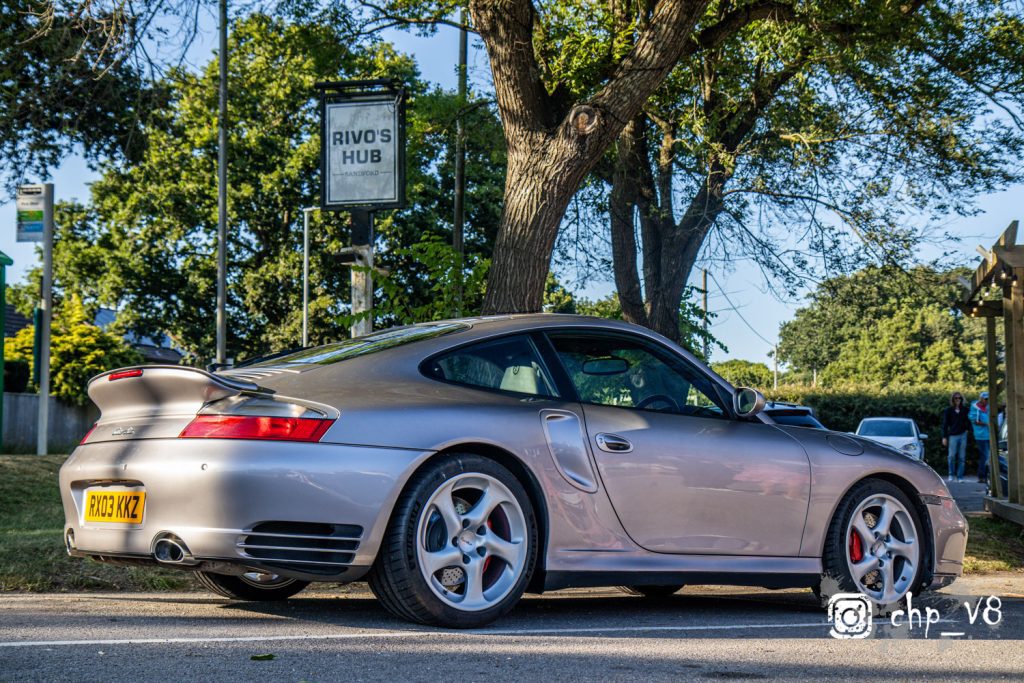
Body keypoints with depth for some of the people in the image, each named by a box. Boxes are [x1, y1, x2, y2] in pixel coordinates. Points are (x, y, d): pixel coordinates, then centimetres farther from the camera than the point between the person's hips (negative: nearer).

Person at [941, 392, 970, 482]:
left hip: (963, 435, 2)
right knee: (952, 456, -8)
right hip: (953, 436, -2)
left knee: (961, 457, 2)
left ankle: (960, 477, 7)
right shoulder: (948, 411, 2)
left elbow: (968, 421, 16)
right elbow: (945, 424, 2)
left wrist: (967, 428, -2)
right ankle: (951, 474, 8)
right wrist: (944, 437, -2)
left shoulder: (965, 410, 6)